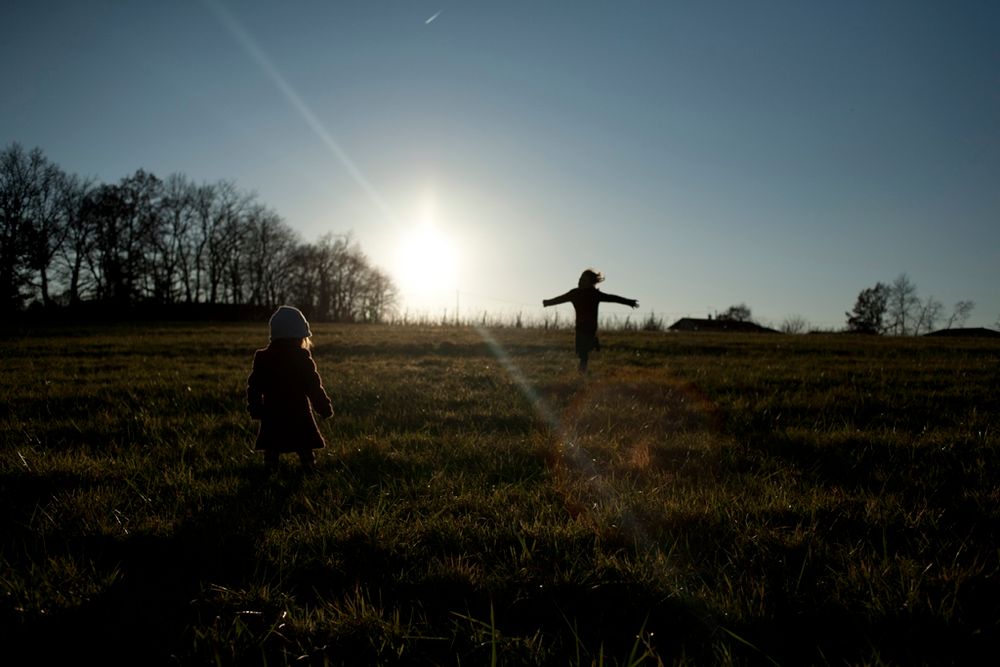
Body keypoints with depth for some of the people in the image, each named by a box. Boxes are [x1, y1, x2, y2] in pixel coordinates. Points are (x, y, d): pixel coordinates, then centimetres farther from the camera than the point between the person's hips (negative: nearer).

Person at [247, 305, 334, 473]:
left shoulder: (262, 358, 0)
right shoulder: (303, 359, -11)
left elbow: (254, 387, 5)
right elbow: (314, 387, -10)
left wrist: (255, 409, 18)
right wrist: (325, 407, 1)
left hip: (272, 416, 2)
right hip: (298, 415, -2)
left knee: (271, 447, 12)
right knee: (305, 447, 8)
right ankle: (309, 467, 11)